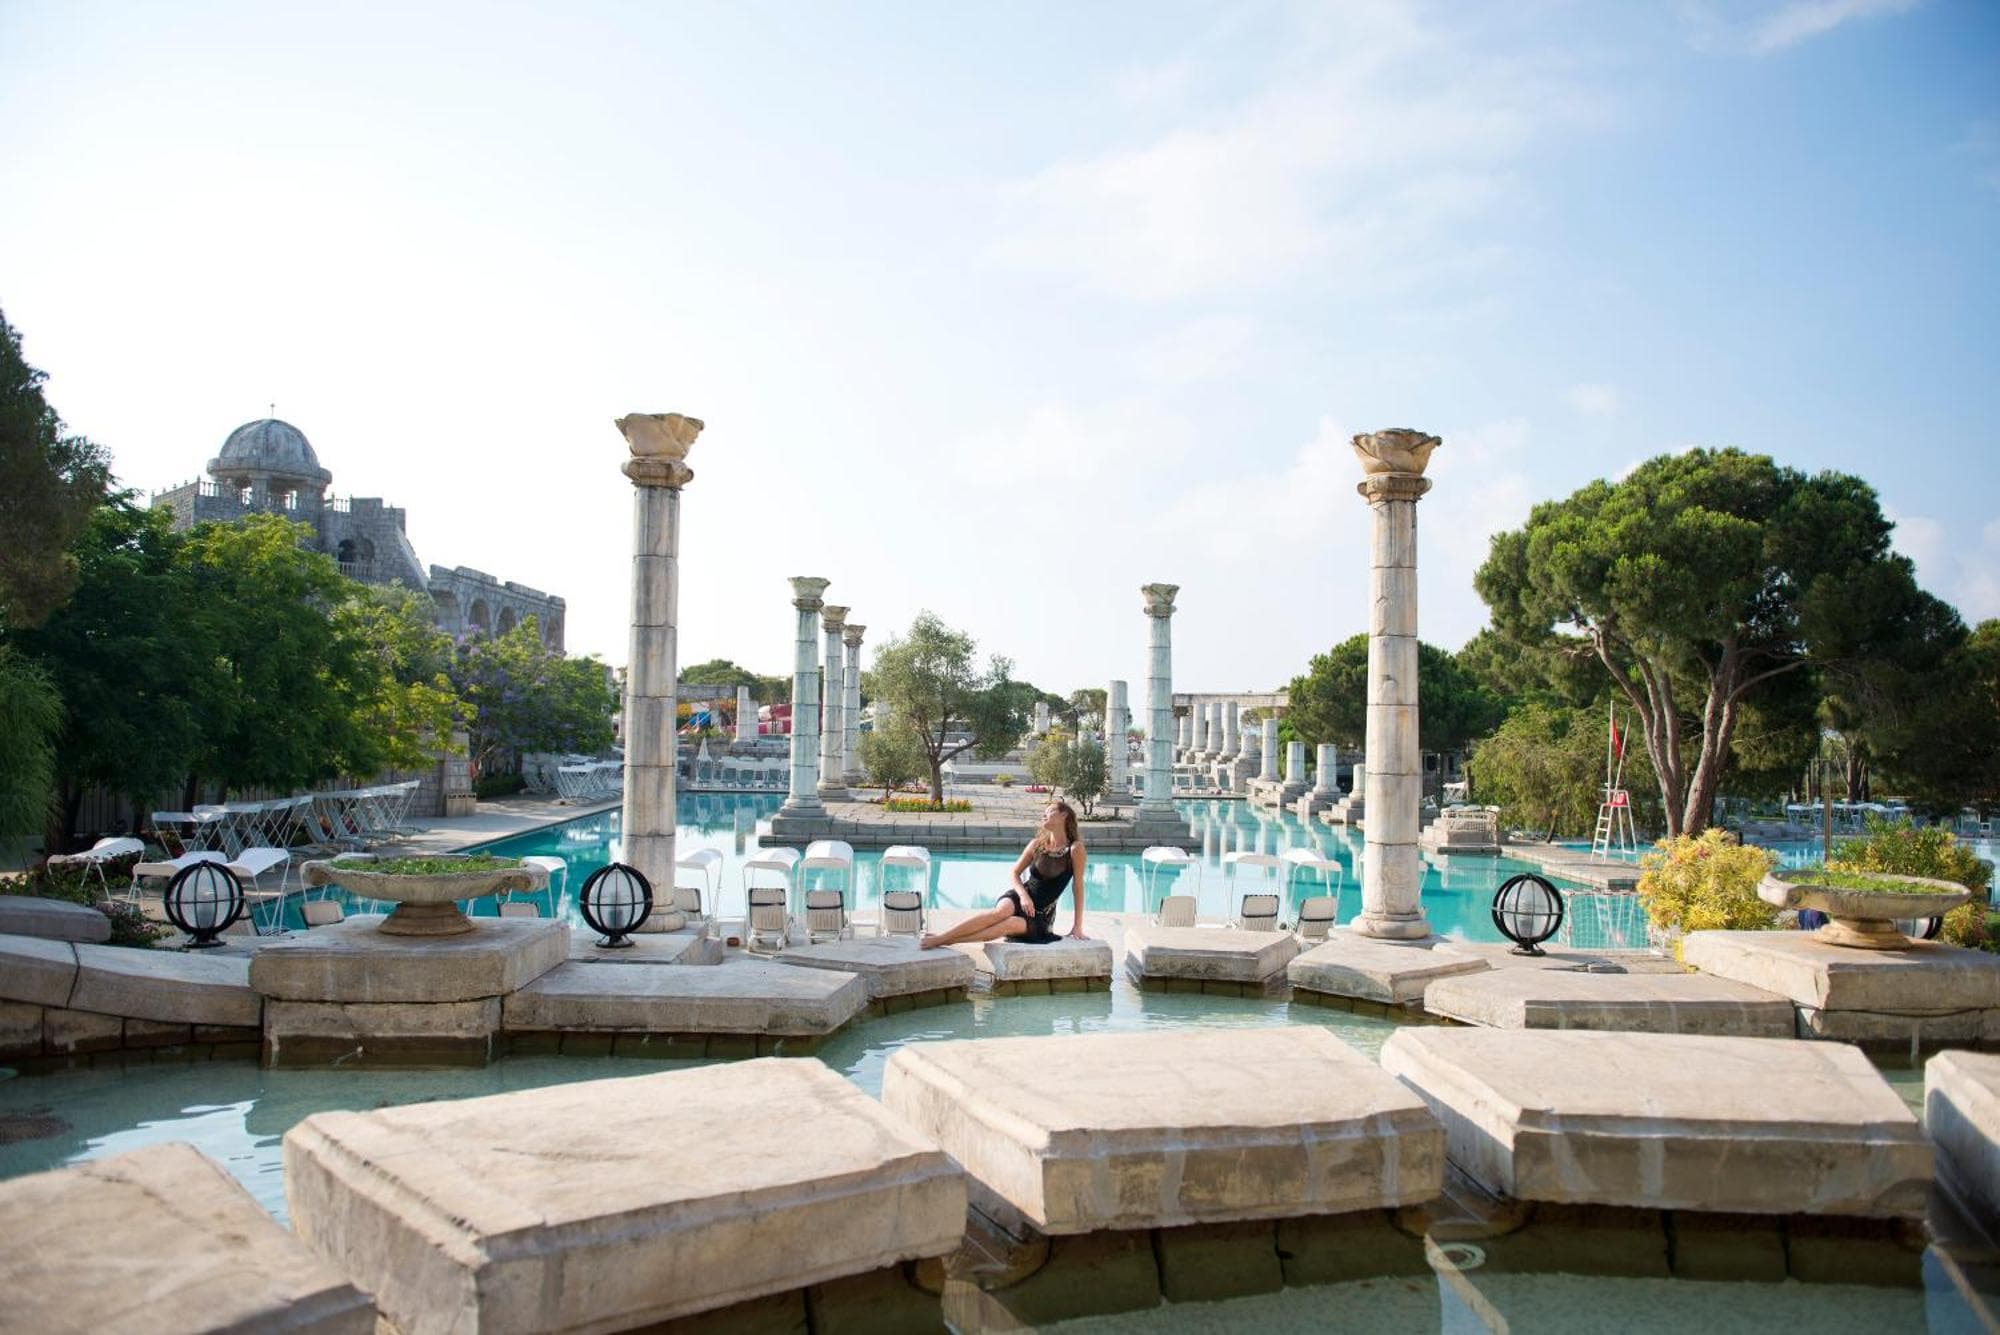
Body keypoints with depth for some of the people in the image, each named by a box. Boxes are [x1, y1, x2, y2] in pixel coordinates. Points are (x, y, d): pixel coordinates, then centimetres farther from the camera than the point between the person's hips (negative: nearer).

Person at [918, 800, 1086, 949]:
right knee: (1000, 911, -33)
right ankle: (942, 936, -37)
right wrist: (1024, 896, -13)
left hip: (1041, 916, -2)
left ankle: (946, 939, -38)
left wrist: (1077, 927, -10)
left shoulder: (1075, 848, -8)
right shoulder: (1037, 844, 5)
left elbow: (1077, 886, -8)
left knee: (1013, 924, -35)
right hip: (1019, 898, 3)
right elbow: (1014, 874, 7)